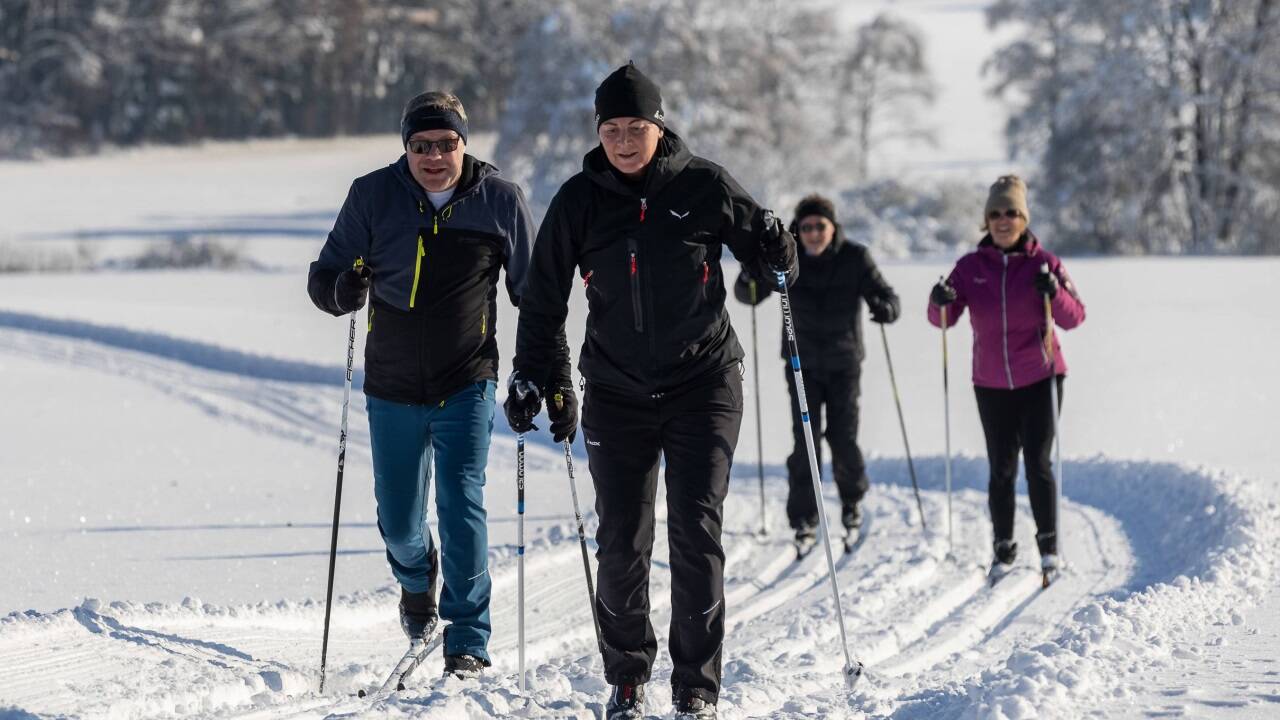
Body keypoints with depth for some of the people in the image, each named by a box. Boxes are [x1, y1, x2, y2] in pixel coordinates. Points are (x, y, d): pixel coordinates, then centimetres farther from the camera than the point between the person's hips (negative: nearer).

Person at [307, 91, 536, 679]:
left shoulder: (500, 200, -5)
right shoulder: (373, 196, -6)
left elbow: (532, 289, 6)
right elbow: (323, 282, -2)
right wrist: (345, 288, -26)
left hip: (466, 383, -2)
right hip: (393, 387, 2)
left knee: (461, 501, -15)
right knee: (398, 522, 10)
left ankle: (468, 642, -7)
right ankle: (417, 579, 46)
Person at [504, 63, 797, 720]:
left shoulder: (703, 186, -4)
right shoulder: (579, 201, 0)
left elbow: (763, 240, 10)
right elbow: (544, 295, 7)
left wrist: (776, 253, -11)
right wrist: (531, 374, 4)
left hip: (702, 384, -2)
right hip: (617, 395, 2)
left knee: (696, 531, -9)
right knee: (621, 544, 1)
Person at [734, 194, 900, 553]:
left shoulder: (855, 259, -9)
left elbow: (883, 292, -12)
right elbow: (750, 295, -4)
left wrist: (885, 307, -37)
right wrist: (749, 279, -28)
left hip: (844, 364, -1)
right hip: (803, 364, 1)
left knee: (844, 440, -4)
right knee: (805, 441, -6)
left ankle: (852, 499, 25)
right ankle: (804, 519, 2)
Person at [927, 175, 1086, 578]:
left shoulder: (1044, 263, -3)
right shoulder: (971, 267, 1)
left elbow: (1074, 318, -5)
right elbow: (943, 319, -2)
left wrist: (1054, 292, -24)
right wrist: (940, 301, -24)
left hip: (1040, 379, -2)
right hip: (992, 385, 2)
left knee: (1038, 462, -6)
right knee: (1001, 469, 4)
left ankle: (1049, 544, 6)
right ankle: (1003, 549, 14)